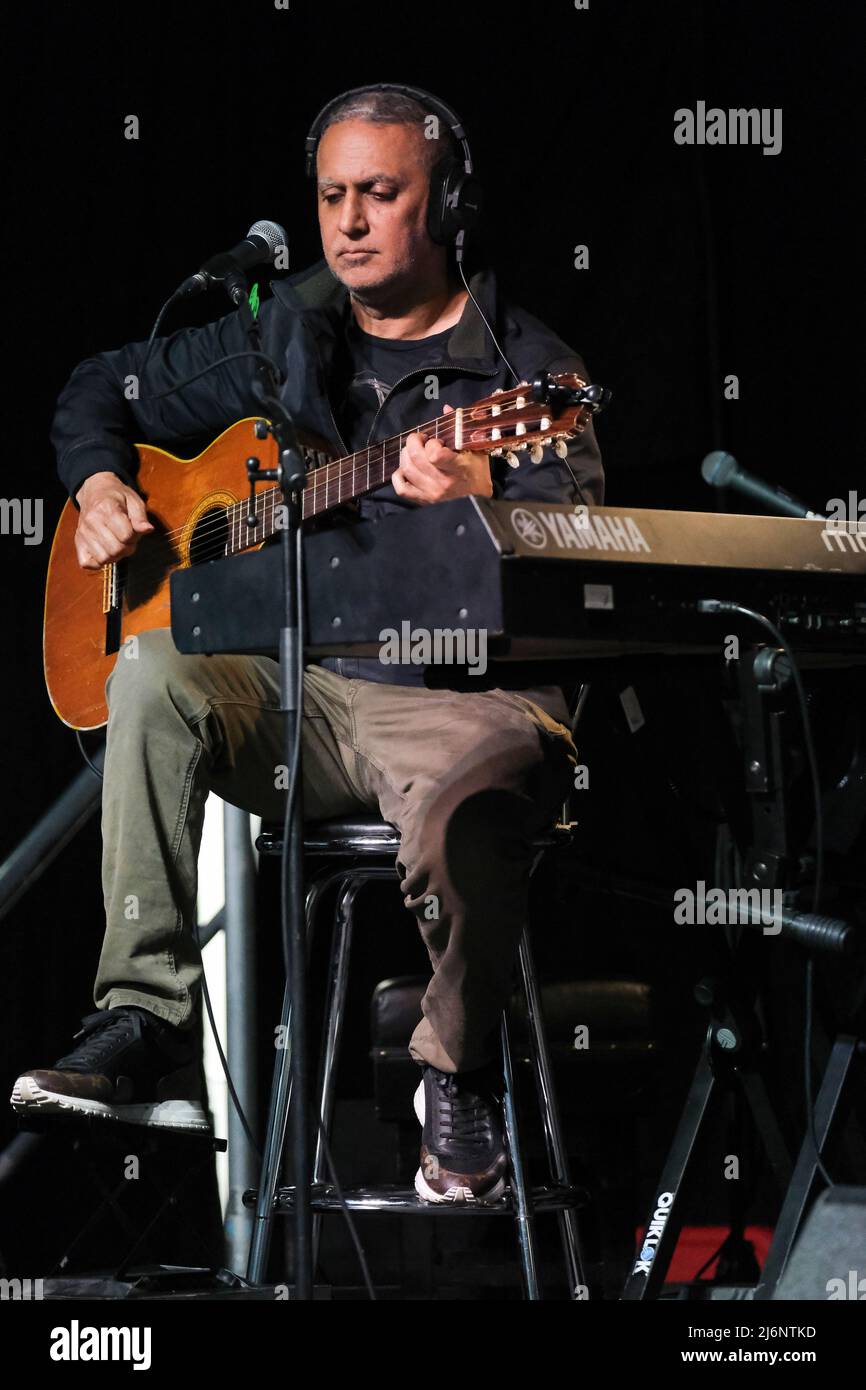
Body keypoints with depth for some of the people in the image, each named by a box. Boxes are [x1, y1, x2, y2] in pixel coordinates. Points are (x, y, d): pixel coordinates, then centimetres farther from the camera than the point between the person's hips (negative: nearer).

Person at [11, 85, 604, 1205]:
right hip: (294, 697, 4)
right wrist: (100, 487, 8)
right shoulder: (279, 335, 16)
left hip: (468, 700, -4)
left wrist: (480, 500, -35)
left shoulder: (526, 369, 1)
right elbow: (104, 390, 29)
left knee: (465, 801, -39)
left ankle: (457, 1080, -11)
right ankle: (145, 1031, -27)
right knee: (155, 679, -27)